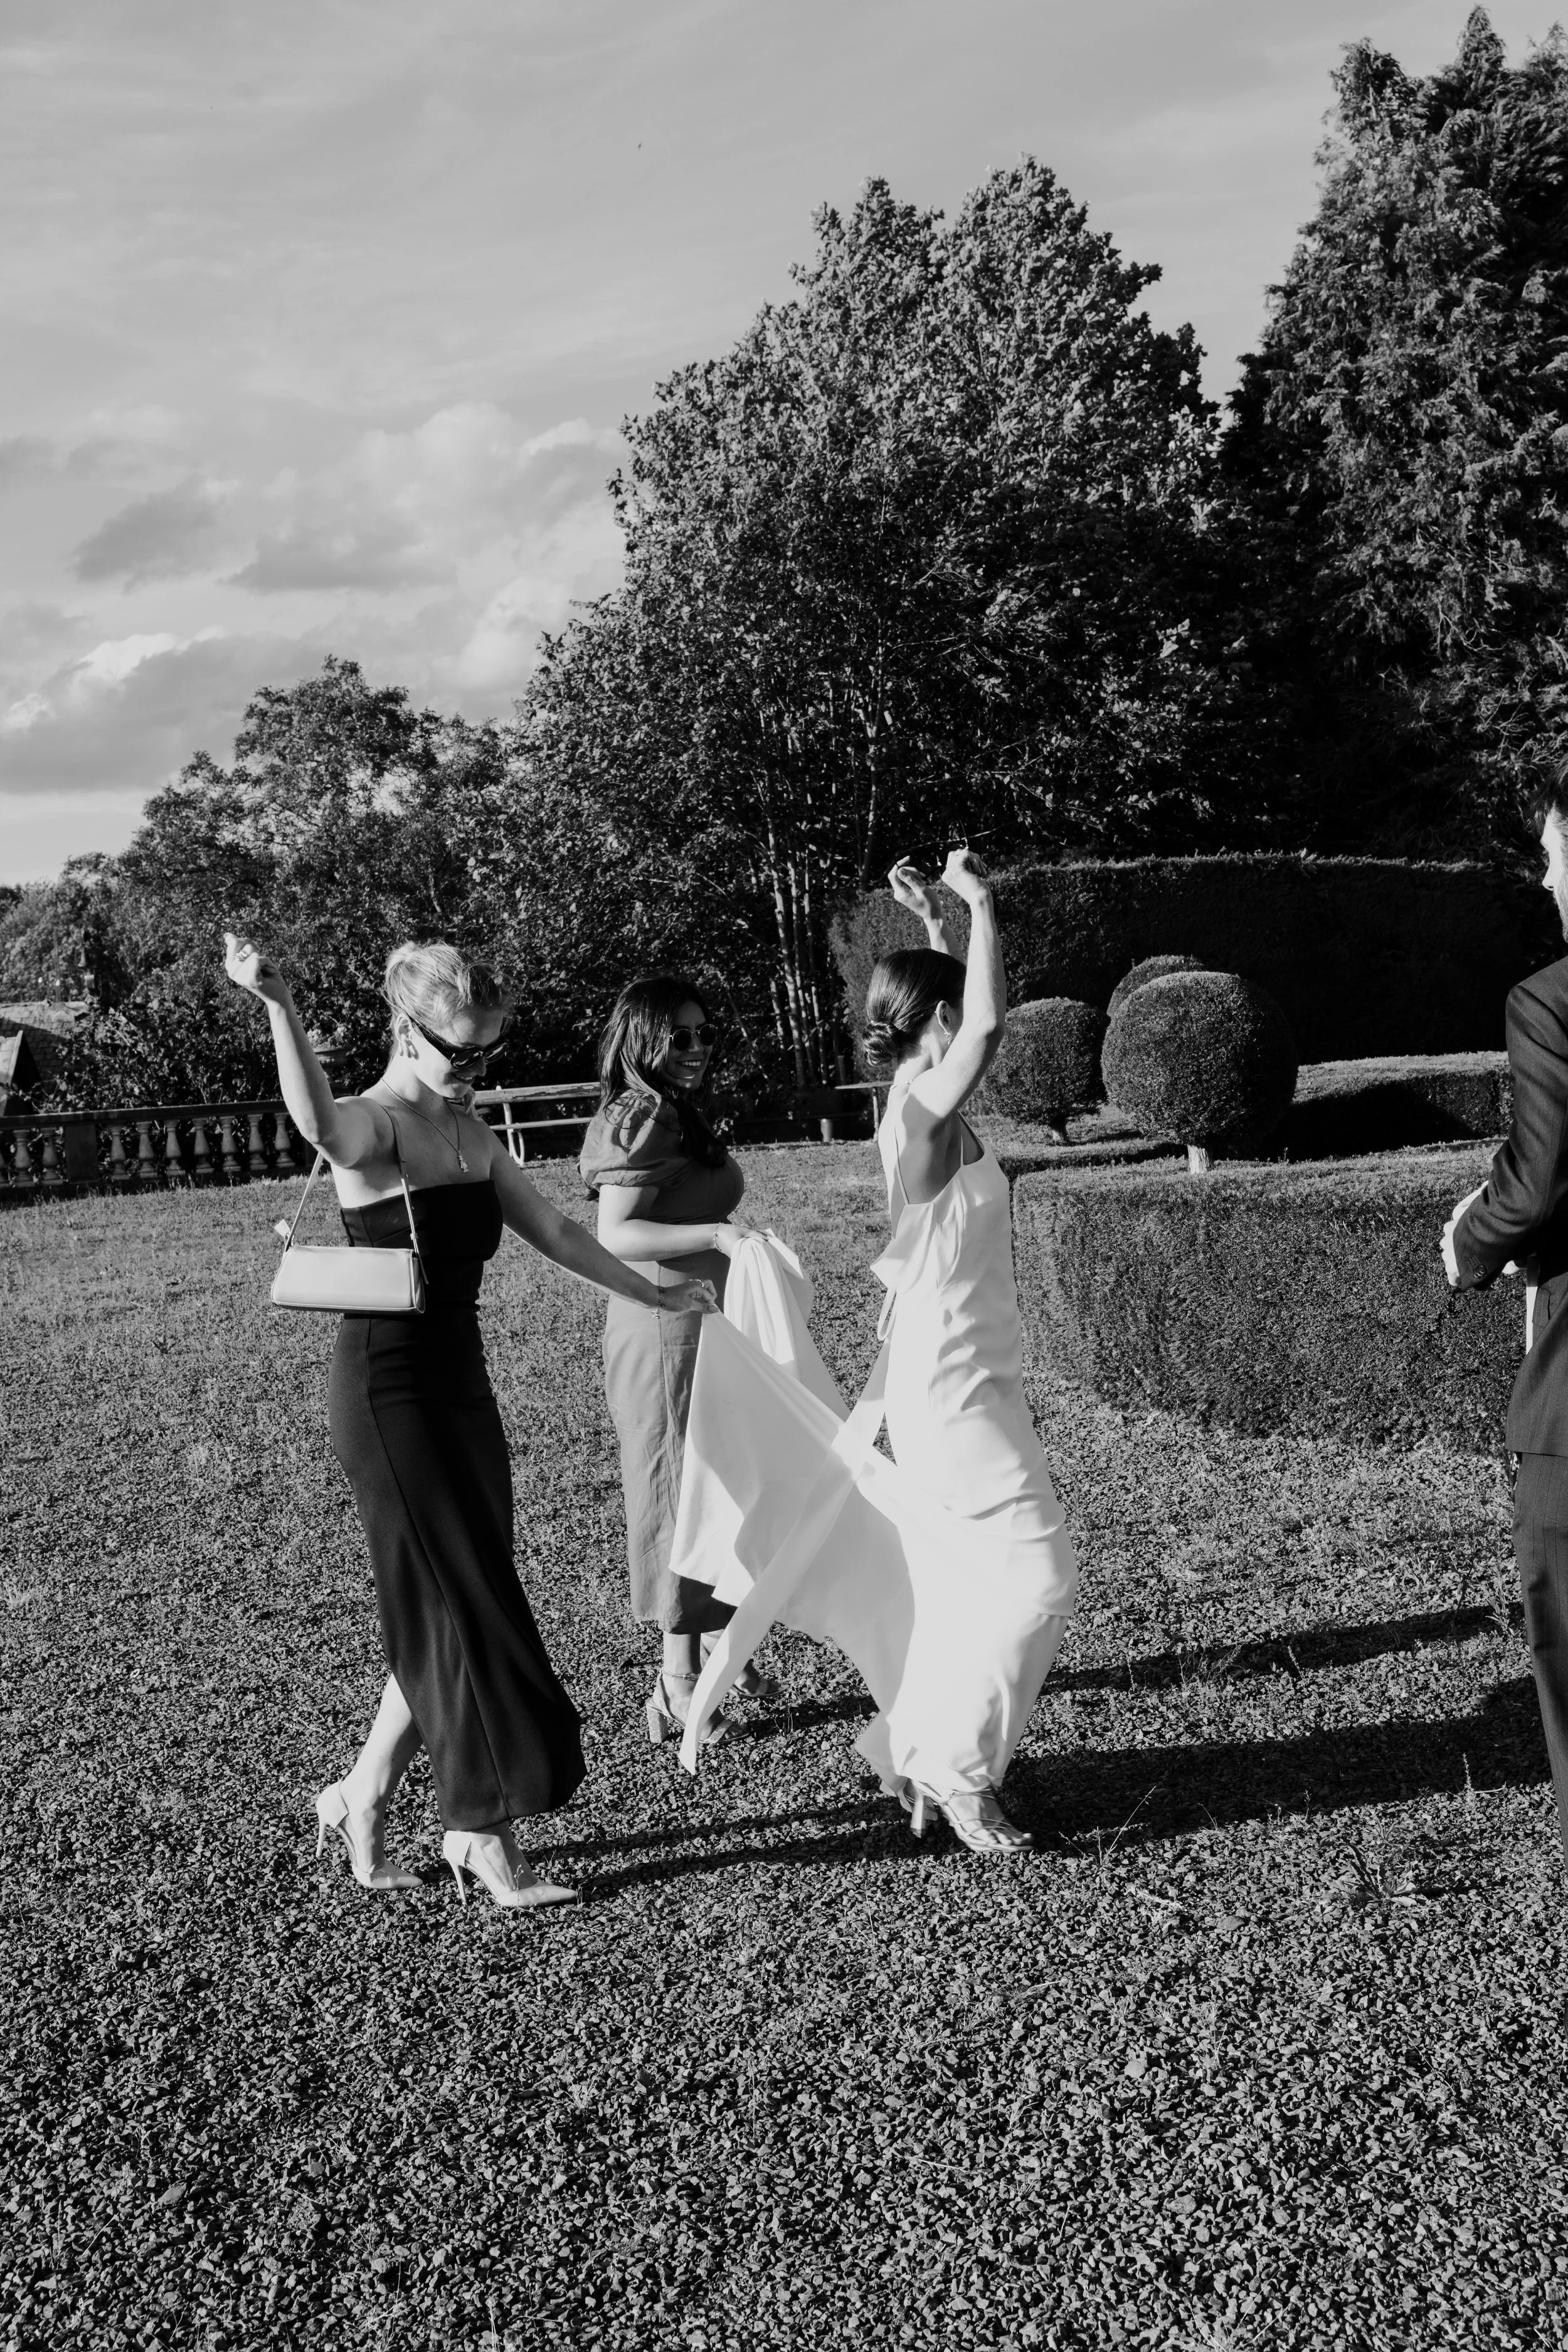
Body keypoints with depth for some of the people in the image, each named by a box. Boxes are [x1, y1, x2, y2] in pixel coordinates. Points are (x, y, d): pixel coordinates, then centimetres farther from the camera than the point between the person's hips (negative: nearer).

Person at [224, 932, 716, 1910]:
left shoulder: (473, 1134, 11)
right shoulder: (375, 1125, -14)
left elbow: (553, 1230, 18)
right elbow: (321, 1125, -39)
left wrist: (654, 1295, 22)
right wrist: (281, 1007, -55)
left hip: (461, 1380, 8)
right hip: (389, 1382, -8)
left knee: (452, 1611, 11)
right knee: (463, 1611, -3)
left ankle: (363, 1798, 25)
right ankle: (488, 1837, 9)